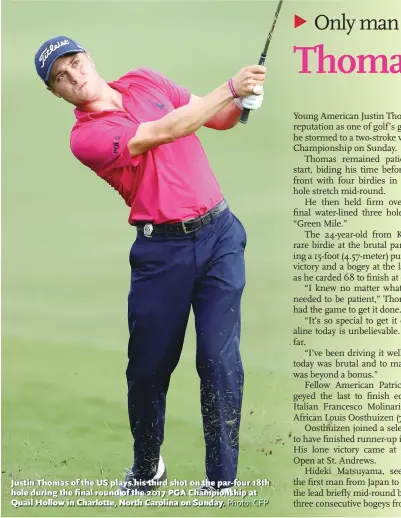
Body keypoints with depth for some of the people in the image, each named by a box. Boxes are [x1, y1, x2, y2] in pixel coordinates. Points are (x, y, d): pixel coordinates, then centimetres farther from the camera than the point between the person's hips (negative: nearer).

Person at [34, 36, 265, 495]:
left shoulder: (145, 81, 11)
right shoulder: (84, 137, -7)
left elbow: (220, 121, 17)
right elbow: (162, 132, -17)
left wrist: (242, 101, -5)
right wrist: (229, 87, -16)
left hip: (218, 233, 3)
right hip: (161, 248, -3)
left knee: (220, 358, -4)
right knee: (148, 365, 3)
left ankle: (222, 479, 2)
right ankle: (146, 470, 24)